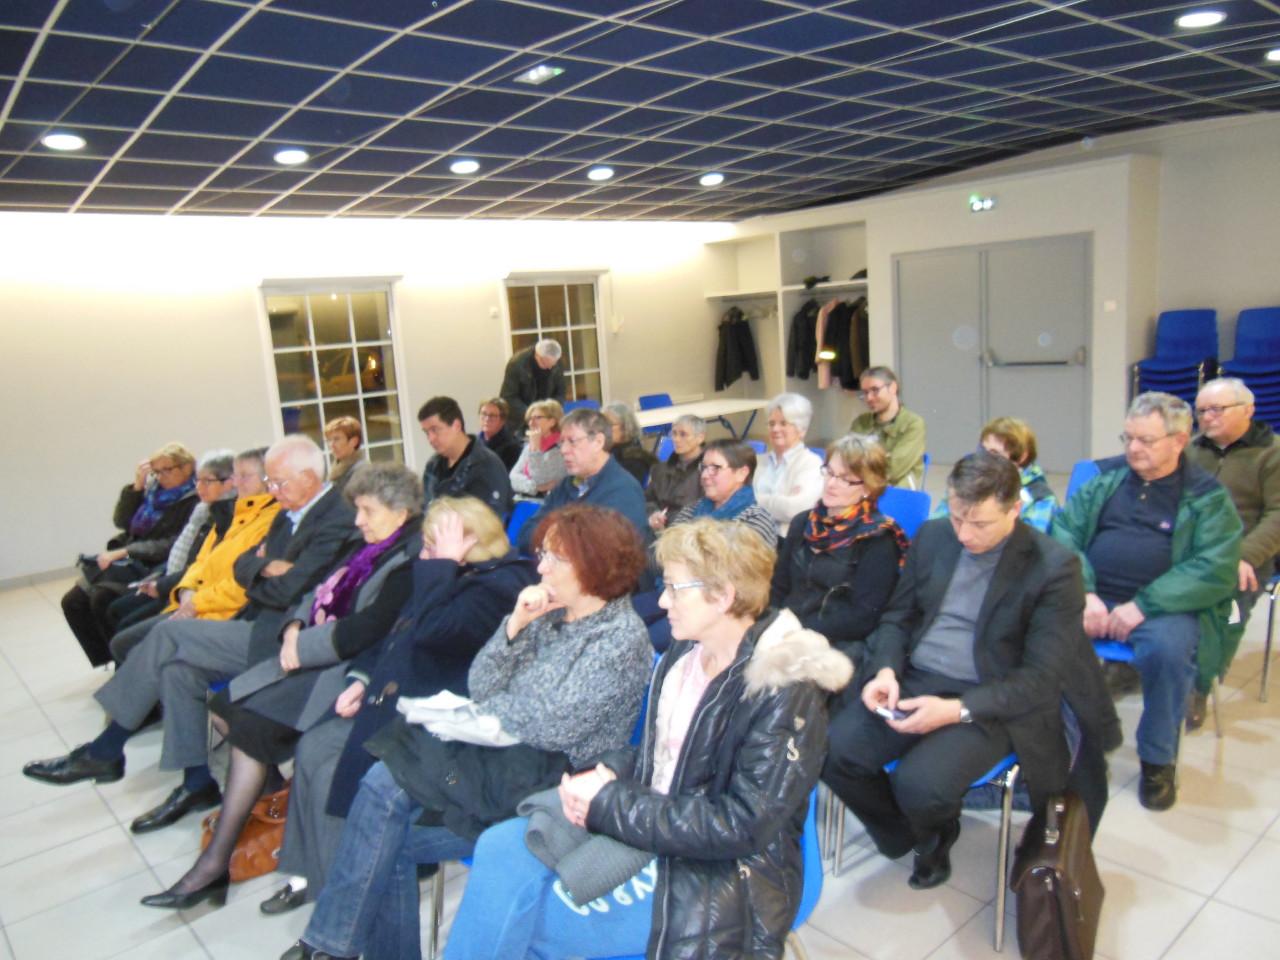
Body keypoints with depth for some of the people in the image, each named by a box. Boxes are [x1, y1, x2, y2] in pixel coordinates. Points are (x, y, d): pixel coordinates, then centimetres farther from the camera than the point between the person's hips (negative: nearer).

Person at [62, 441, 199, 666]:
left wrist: (123, 552, -18)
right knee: (73, 601, -2)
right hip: (127, 563, 8)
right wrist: (137, 486, 2)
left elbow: (175, 546, -19)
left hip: (154, 567, -8)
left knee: (102, 598, -27)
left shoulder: (194, 502, -11)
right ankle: (105, 658, 8)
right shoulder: (154, 490, 14)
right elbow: (121, 521, 14)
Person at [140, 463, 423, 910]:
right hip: (318, 658, 10)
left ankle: (213, 867, -8)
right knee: (225, 706, 6)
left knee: (251, 723, -18)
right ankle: (269, 783, 25)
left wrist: (304, 647, -16)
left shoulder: (410, 560, -17)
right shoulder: (373, 548, 14)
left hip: (350, 671, -10)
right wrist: (297, 626, -3)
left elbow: (367, 630, -26)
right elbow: (322, 592, 18)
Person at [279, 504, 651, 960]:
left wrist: (482, 716, -2)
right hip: (506, 758, 7)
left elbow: (553, 728, -18)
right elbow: (480, 688, 5)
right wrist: (515, 626, -10)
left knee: (386, 785, -15)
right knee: (391, 839, -10)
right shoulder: (550, 614, 10)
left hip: (552, 783, -7)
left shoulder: (622, 638, -13)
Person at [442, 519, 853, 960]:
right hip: (645, 824, 7)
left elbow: (740, 827, -21)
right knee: (501, 846, -13)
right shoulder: (683, 654, 5)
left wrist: (608, 805, -19)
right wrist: (607, 773, -6)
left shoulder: (787, 693, -19)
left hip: (721, 876, -7)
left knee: (515, 922, -15)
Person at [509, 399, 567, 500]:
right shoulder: (528, 444, 15)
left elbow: (540, 480, -14)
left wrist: (535, 446, -12)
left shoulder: (562, 447, -6)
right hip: (520, 501, 6)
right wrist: (535, 486, -12)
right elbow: (514, 478, 5)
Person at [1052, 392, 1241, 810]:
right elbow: (1064, 530, 5)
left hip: (1165, 607, -2)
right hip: (1093, 599, 2)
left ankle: (1158, 760, -6)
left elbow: (1216, 571, -7)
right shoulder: (1106, 478, 13)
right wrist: (1084, 593, -11)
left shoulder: (1209, 497, 4)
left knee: (1168, 648, -35)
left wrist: (1143, 605, -19)